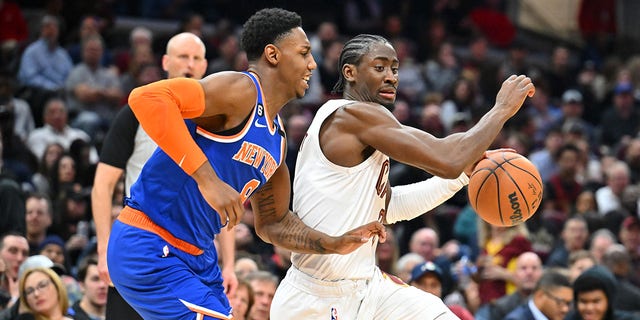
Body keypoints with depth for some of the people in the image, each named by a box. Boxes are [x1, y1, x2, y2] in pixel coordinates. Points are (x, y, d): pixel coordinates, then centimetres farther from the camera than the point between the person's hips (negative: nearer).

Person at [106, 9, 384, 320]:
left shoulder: (276, 138, 15)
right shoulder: (241, 90, -15)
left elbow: (272, 222, 25)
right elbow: (147, 97, -29)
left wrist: (334, 245, 9)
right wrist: (206, 178, -31)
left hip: (198, 256, 10)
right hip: (148, 249, -10)